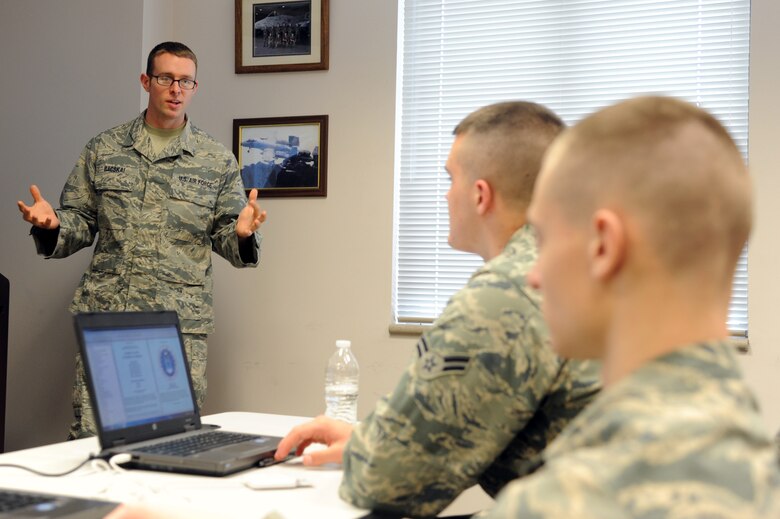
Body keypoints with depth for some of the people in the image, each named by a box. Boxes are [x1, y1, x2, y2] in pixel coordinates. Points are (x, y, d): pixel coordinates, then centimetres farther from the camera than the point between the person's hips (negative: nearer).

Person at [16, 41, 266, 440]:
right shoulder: (104, 149, 11)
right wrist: (52, 226, -9)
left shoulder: (217, 161, 9)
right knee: (89, 435, -2)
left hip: (181, 322, 0)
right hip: (104, 315, 1)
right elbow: (80, 223, 13)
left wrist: (242, 233, -13)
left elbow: (228, 239, 10)